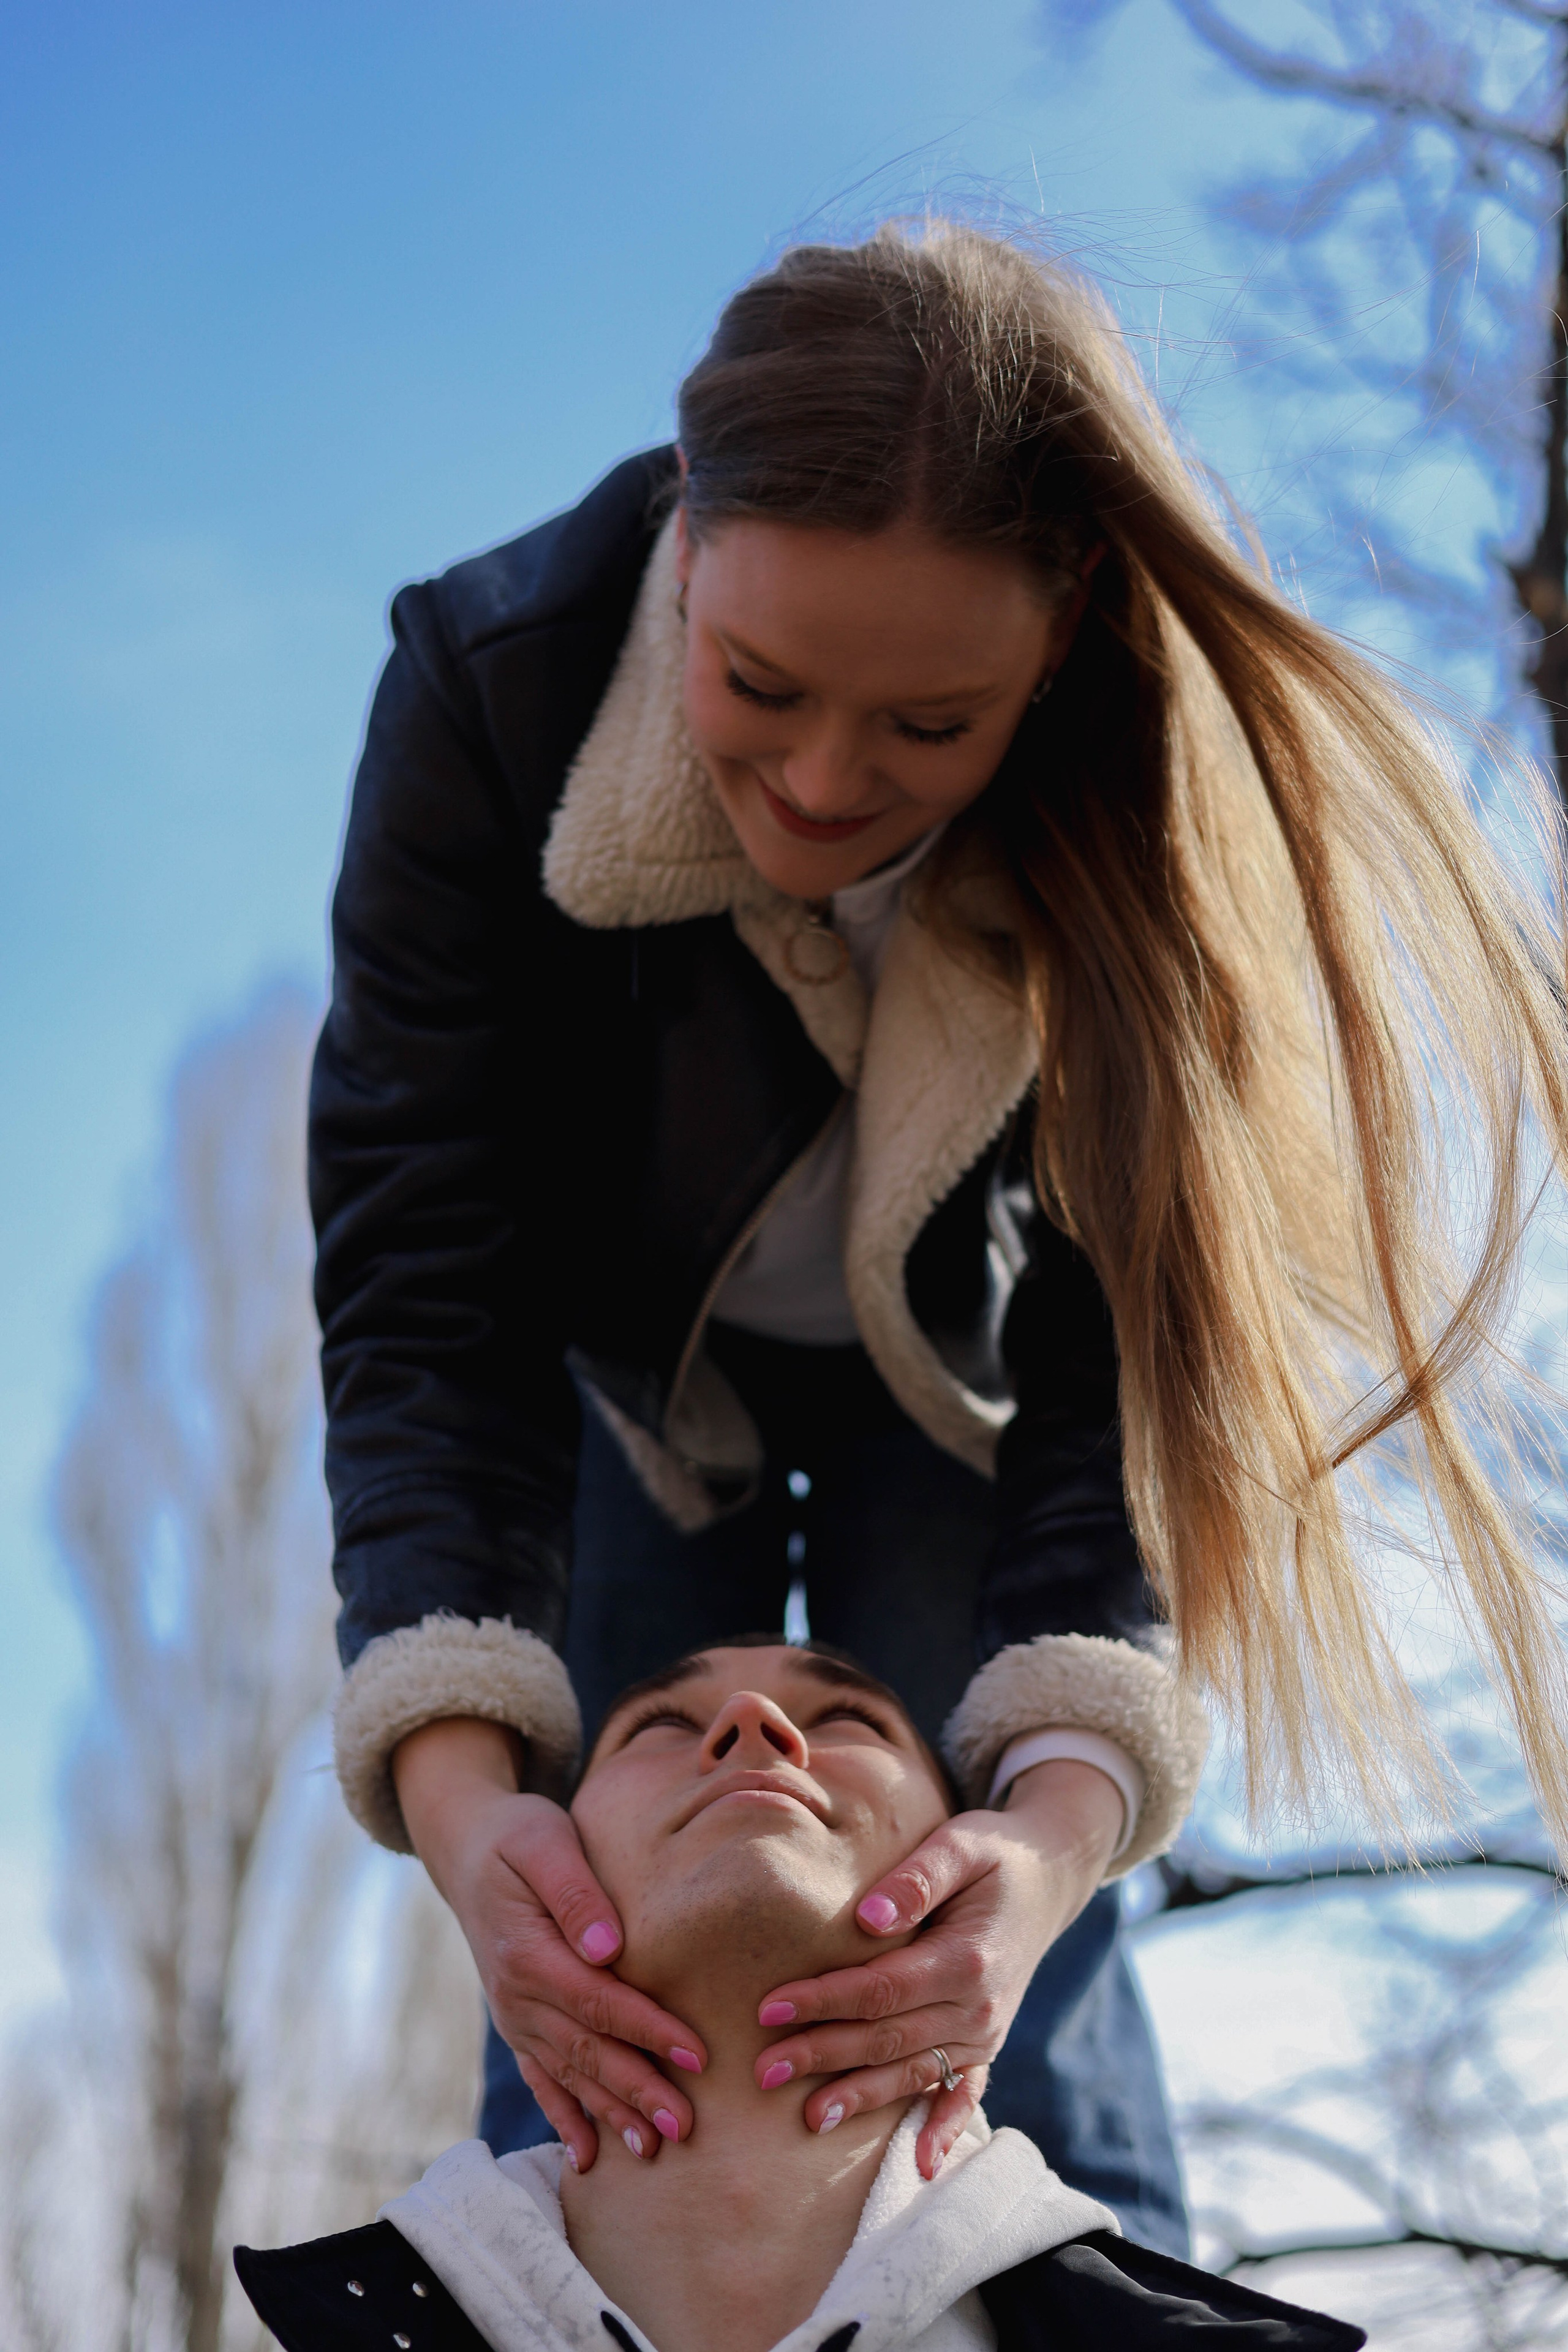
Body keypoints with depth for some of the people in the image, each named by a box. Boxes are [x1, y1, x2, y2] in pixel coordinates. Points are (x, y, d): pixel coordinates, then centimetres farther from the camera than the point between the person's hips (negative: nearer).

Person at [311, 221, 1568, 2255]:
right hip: (620, 1349, 1)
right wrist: (464, 1795, -47)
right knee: (590, 2037, -4)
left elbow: (1129, 1356, -30)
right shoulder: (493, 693, -32)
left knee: (1021, 2022, -7)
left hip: (959, 1364, 0)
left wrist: (1062, 1814, -47)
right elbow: (422, 1283, -33)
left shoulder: (1133, 808, -32)